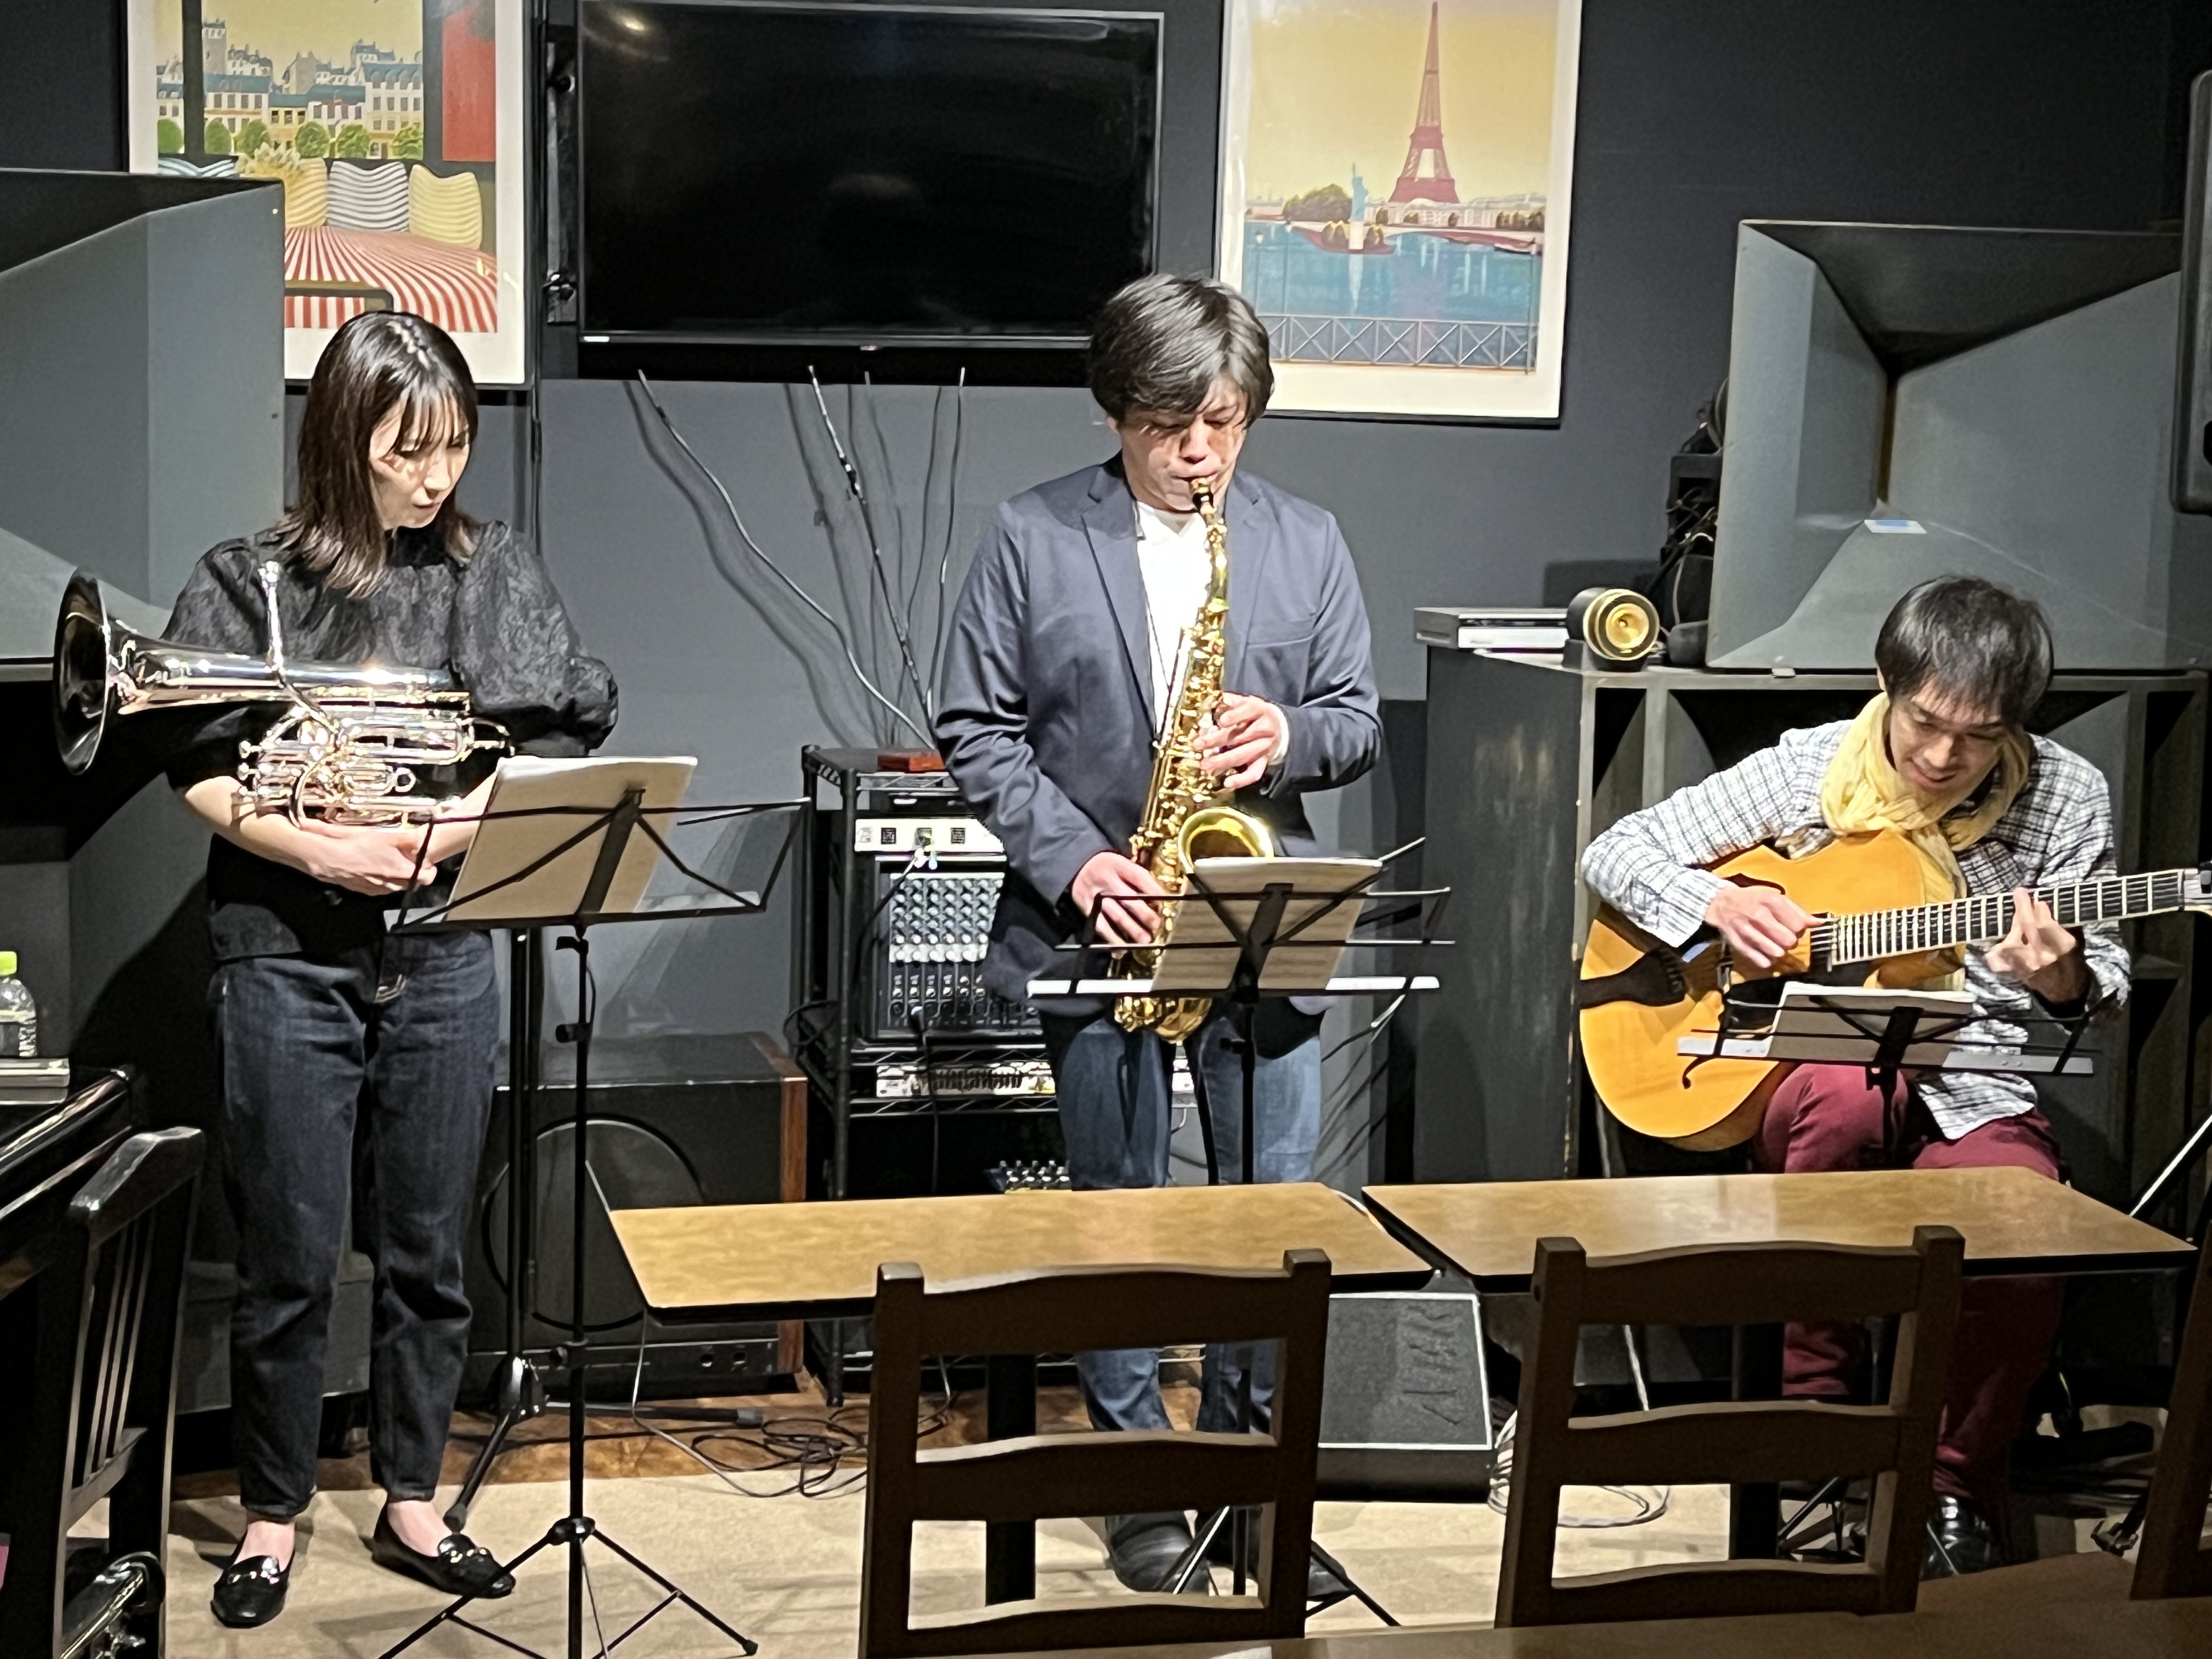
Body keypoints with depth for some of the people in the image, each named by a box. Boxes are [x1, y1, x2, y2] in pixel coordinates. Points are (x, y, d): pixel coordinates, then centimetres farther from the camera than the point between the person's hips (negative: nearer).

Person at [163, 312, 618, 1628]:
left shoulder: (495, 571, 4)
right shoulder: (248, 583, -2)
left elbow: (566, 745, 1)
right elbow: (202, 775, -5)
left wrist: (454, 826, -14)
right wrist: (321, 849, -19)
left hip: (443, 959, 2)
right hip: (289, 960, -2)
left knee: (429, 1255, 11)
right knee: (290, 1261, 6)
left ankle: (412, 1502, 26)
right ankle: (273, 1514, 23)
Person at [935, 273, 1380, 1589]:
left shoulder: (1307, 543, 8)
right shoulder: (1030, 539, 0)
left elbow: (1359, 723, 10)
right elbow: (976, 728, -1)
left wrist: (1290, 736, -12)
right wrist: (1072, 858, -12)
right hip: (1100, 923, -1)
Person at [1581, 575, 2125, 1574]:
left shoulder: (2064, 799, 1)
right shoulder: (1812, 768, -1)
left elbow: (2106, 984, 5)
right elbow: (1614, 853, 3)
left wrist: (2064, 980, -19)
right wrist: (1716, 903, -16)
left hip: (1972, 1096, 0)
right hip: (1808, 1071, 0)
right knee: (1847, 1093, -37)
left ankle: (1957, 1493, -2)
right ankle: (1811, 1404, -19)